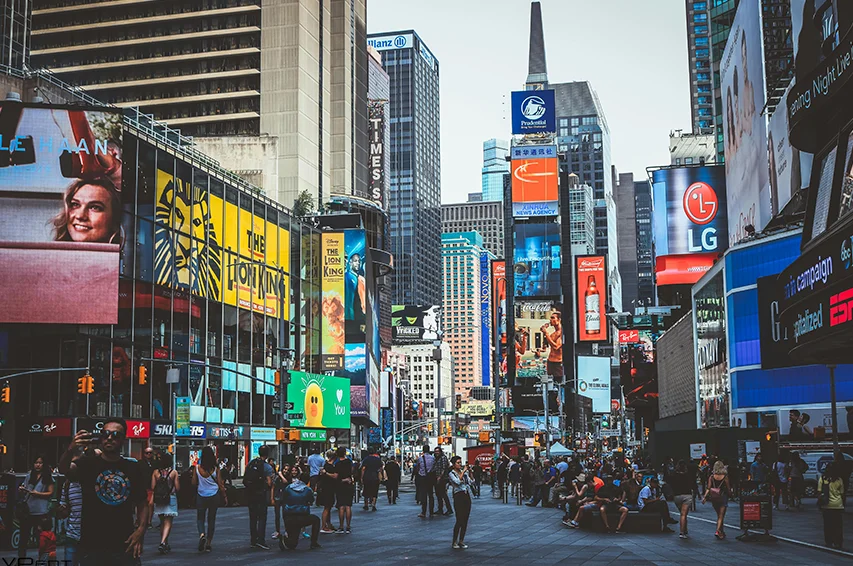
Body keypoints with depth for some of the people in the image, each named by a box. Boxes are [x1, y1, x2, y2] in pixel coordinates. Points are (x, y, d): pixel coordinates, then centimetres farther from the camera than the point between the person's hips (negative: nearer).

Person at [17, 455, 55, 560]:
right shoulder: (30, 476, 13)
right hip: (28, 510, 5)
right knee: (24, 535, 5)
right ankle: (21, 558, 12)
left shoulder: (48, 477, -1)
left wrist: (36, 493, -16)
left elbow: (50, 493, -6)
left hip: (41, 511, -4)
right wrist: (22, 489, -1)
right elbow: (25, 492, 22)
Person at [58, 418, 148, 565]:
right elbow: (64, 469, -20)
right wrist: (71, 449, -41)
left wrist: (141, 529, -6)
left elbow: (142, 503, 11)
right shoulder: (87, 464, 1)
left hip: (124, 546, 2)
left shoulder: (133, 468, 7)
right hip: (91, 545, -1)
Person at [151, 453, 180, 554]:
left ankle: (165, 543, 24)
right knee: (168, 523, -2)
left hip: (159, 500, 3)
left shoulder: (156, 472, -1)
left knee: (163, 522, 16)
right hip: (171, 499, -3)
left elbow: (152, 487, -2)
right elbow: (177, 488, -7)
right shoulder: (174, 472, -7)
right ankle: (163, 543, -20)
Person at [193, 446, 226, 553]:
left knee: (200, 518, 10)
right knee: (211, 519, 11)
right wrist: (225, 497, 7)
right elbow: (220, 484, -3)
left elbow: (194, 483, -3)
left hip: (201, 496, -1)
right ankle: (208, 543, 11)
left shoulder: (197, 468, -8)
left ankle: (202, 534, -19)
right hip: (214, 496, 1)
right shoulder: (216, 469, -7)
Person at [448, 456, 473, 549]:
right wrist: (463, 472, -16)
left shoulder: (464, 471, 14)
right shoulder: (451, 473, -3)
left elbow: (470, 482, 8)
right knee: (459, 520, -8)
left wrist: (469, 473, -2)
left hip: (467, 496, 6)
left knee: (465, 520, 6)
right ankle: (454, 542, 1)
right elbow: (458, 482, -20)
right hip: (458, 496, -6)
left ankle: (461, 541, 14)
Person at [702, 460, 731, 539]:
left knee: (719, 515, 20)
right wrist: (730, 492, 16)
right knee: (721, 516, 0)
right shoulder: (725, 477, -9)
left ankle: (722, 532, 29)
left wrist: (704, 497, -8)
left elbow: (708, 488, -8)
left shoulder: (711, 477, -3)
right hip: (723, 497, -3)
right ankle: (718, 531, -16)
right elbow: (728, 489, -4)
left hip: (714, 499, 3)